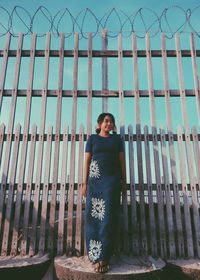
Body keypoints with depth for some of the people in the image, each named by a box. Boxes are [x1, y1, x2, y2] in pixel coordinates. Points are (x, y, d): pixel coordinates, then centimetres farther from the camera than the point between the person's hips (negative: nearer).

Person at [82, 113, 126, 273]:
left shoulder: (117, 139, 12)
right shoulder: (92, 138, 10)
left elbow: (122, 160, 10)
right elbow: (87, 160, 6)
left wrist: (124, 181, 3)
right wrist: (85, 183, 0)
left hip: (112, 179, 0)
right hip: (95, 179, 0)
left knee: (108, 215, -6)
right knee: (94, 215, -2)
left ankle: (102, 257, -2)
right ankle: (97, 255, 8)